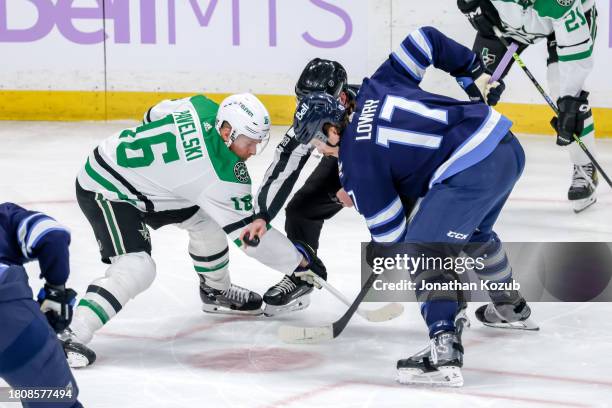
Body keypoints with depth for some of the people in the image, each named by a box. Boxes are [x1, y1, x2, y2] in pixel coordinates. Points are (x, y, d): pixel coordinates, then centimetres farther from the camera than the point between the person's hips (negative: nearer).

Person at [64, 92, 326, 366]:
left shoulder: (202, 107, -8)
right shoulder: (224, 175, -27)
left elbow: (155, 115, 11)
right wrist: (300, 260, -12)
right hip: (106, 192, -10)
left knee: (206, 218, 15)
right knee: (136, 268, -25)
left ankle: (215, 291, 36)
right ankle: (73, 334, -29)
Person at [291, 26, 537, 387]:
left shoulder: (356, 159, -2)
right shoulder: (376, 88, 15)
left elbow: (388, 230, 3)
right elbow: (425, 39, 17)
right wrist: (473, 72, 28)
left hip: (472, 173, -9)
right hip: (508, 145, 9)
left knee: (425, 250, -6)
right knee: (474, 232, 33)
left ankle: (444, 352, -21)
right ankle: (512, 309, 53)